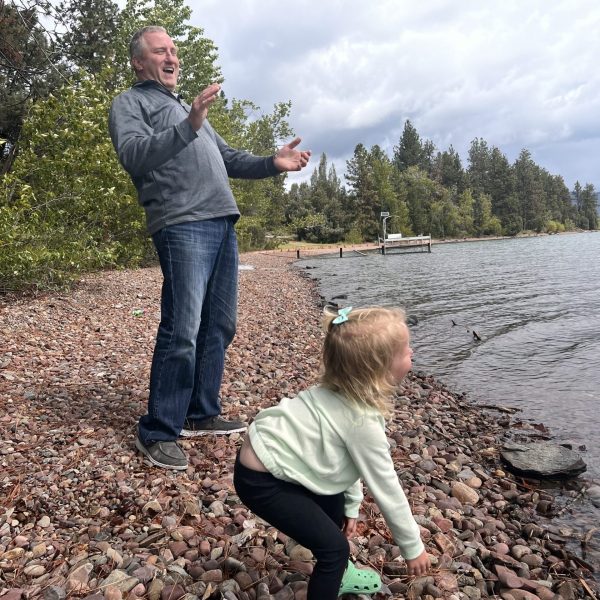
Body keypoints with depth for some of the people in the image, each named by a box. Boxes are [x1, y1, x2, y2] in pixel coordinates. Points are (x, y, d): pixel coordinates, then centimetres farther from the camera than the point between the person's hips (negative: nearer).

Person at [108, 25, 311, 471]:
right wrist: (188, 127, -24)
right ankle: (158, 432, -2)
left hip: (223, 225, 8)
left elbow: (229, 159, 30)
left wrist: (273, 163, 14)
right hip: (182, 225, -8)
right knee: (182, 332, -13)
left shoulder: (187, 108, 33)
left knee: (218, 328, 8)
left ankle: (202, 414, 19)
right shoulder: (130, 103, 9)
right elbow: (134, 154, -12)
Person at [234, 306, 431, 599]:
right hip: (260, 480, -10)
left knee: (335, 502, 25)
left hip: (266, 454, 10)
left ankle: (337, 574, 46)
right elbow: (387, 490, -15)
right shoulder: (363, 422, -25)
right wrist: (413, 547, -2)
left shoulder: (345, 392, 1)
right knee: (334, 546, -6)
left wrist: (351, 507, 19)